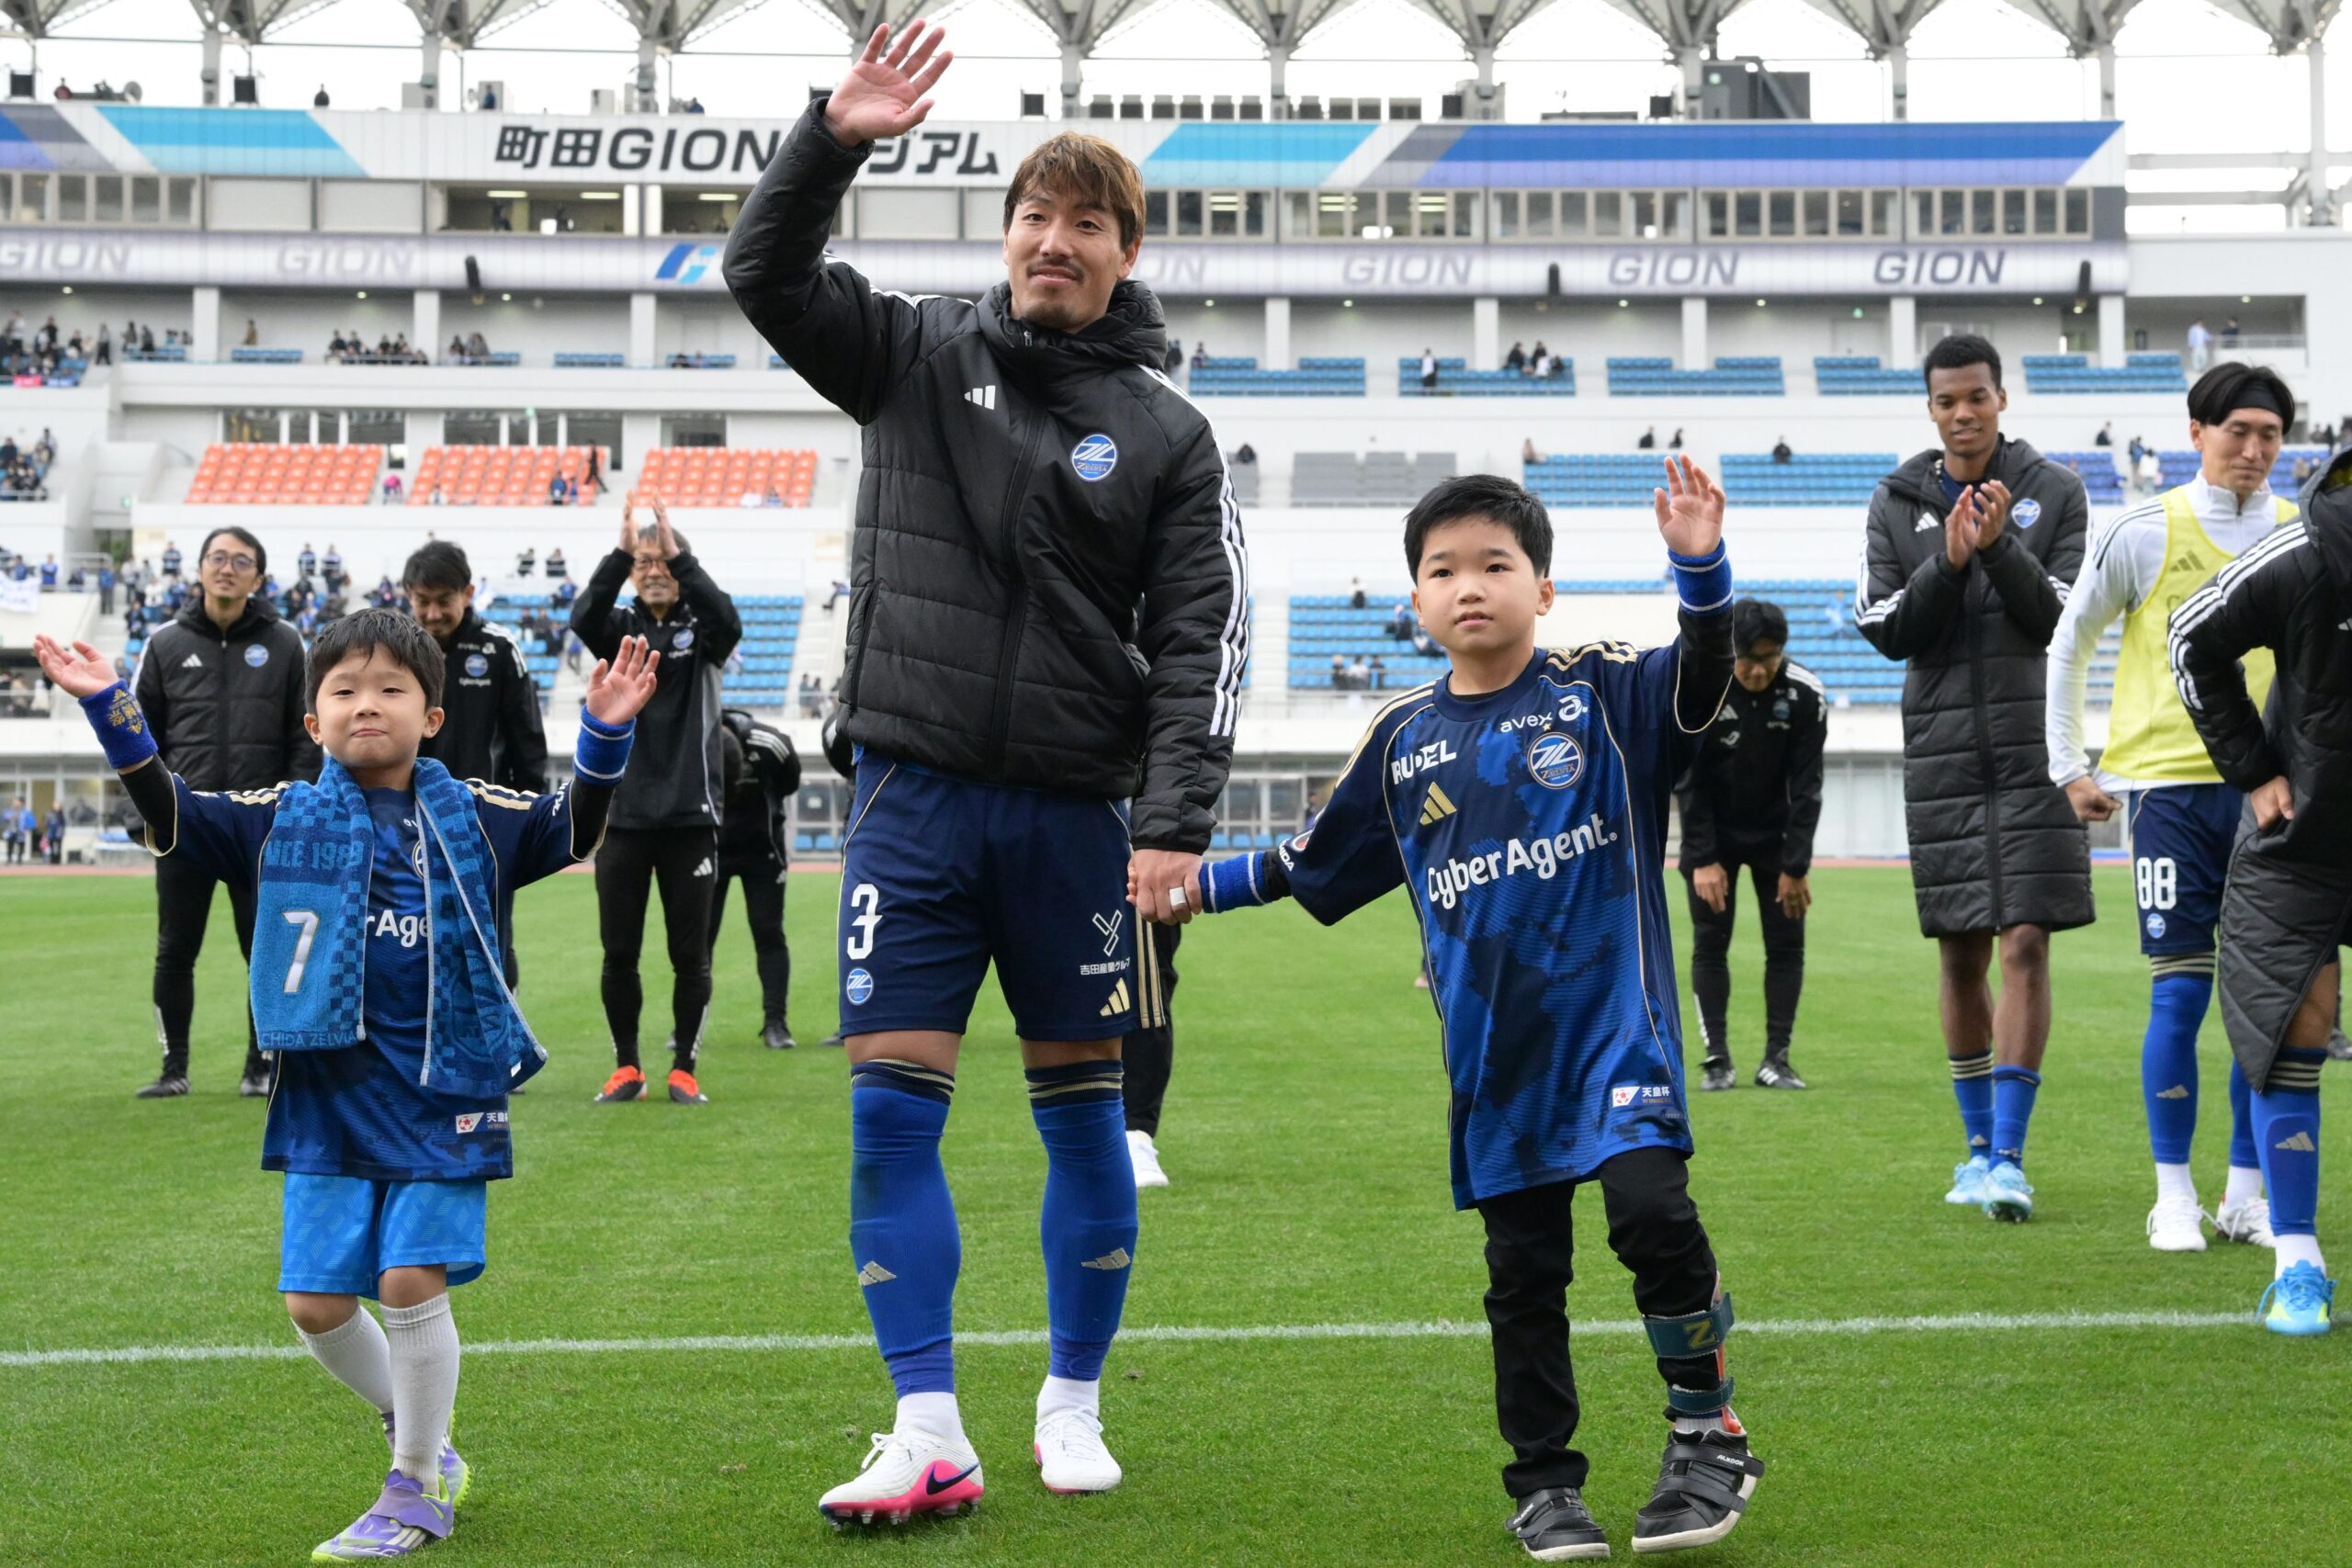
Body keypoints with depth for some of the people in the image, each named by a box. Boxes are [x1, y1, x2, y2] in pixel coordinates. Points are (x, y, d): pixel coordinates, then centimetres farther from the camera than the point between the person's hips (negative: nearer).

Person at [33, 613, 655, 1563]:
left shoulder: (474, 820, 4)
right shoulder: (280, 821, 5)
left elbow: (573, 827, 3)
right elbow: (171, 815, 2)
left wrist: (605, 734, -13)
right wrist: (112, 711, -8)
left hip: (441, 1094, -2)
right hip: (329, 1098, 2)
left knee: (412, 1282, -9)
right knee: (315, 1300, 1)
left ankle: (416, 1490, 9)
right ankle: (417, 1432, 27)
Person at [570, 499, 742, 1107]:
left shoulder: (700, 630, 4)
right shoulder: (620, 629, 7)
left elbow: (728, 620, -19)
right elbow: (583, 616, -15)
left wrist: (679, 556, -25)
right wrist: (620, 553, -26)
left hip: (690, 817, -1)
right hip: (622, 816, 1)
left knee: (691, 956, 3)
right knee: (619, 954, 4)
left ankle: (683, 1070, 13)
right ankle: (626, 1068, 16)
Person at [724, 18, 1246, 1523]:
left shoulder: (1167, 436, 2)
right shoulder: (916, 354, 7)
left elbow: (1203, 640, -3)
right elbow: (766, 274, 1)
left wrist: (1176, 820, -14)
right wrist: (834, 140, -15)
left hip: (1073, 810, -1)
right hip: (916, 795, 1)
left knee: (1081, 1106, 7)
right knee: (893, 1107, -3)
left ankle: (1074, 1405, 22)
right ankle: (929, 1433, 3)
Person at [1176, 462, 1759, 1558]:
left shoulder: (1602, 692, 0)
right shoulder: (1403, 739, 9)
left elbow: (1700, 680, -19)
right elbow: (1319, 865, 20)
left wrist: (1700, 568, -35)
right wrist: (1201, 881, 18)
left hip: (1615, 1019, -4)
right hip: (1492, 1046, 4)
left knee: (1649, 1206, -21)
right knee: (1522, 1270, 9)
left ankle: (1709, 1436, -1)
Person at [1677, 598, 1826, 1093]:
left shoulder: (1805, 694, -18)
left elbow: (1806, 787, -12)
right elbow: (1688, 782, -13)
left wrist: (1796, 867, -14)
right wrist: (1703, 858, -16)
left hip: (1775, 832, 1)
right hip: (1713, 832, -1)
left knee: (1787, 941, -2)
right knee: (1710, 941, -4)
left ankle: (1776, 1059, 4)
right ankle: (1716, 1059, 1)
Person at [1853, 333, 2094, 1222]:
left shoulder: (2054, 494, 3)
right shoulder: (1897, 504, 8)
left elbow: (2067, 619, -4)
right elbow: (1884, 630, 0)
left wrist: (2001, 548, -18)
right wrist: (1948, 562, -14)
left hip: (2034, 747, -2)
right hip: (1942, 748, 2)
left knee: (2026, 945, -9)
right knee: (1961, 955, 8)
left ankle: (2008, 1157, -7)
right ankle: (1980, 1145, 22)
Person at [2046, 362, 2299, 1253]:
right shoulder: (2142, 534, 0)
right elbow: (2067, 647, 8)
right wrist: (2069, 769, 6)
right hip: (2168, 785, -3)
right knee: (2179, 994, -4)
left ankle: (2245, 1196, 13)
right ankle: (2174, 1197, 7)